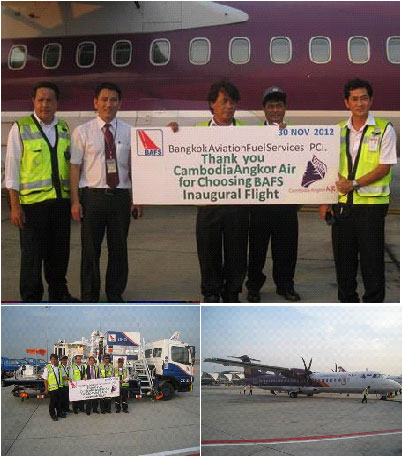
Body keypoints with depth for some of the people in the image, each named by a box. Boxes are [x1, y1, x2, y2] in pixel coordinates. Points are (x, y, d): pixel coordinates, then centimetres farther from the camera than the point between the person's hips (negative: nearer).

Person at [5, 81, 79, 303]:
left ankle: (58, 293, 31)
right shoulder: (20, 128, -4)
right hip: (32, 202, -4)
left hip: (61, 200, 4)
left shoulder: (64, 129, 10)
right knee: (32, 254, 3)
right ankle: (30, 300, 17)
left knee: (59, 251, 14)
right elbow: (11, 170, -5)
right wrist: (15, 206, -9)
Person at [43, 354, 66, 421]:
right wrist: (46, 388, -11)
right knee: (53, 402, 3)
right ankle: (53, 415, 16)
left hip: (59, 387, 5)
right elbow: (45, 379, -8)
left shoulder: (59, 367, 9)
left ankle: (59, 412, 27)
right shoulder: (47, 368, -8)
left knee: (59, 401, 12)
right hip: (52, 387, -5)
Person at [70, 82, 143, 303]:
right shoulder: (82, 131, 0)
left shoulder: (129, 132, 5)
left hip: (120, 196, 2)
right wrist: (75, 201, -6)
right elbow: (75, 168, -1)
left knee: (119, 247, 10)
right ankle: (89, 297, 21)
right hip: (92, 195, -2)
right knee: (90, 249, 6)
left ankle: (115, 294, 27)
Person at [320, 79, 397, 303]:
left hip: (372, 202, -4)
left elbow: (384, 167, -8)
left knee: (372, 258, 0)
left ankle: (374, 302, 12)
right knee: (343, 256, 10)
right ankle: (347, 299, 24)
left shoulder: (384, 129, -2)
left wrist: (354, 184, -16)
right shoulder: (338, 131, 10)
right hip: (342, 203, 4)